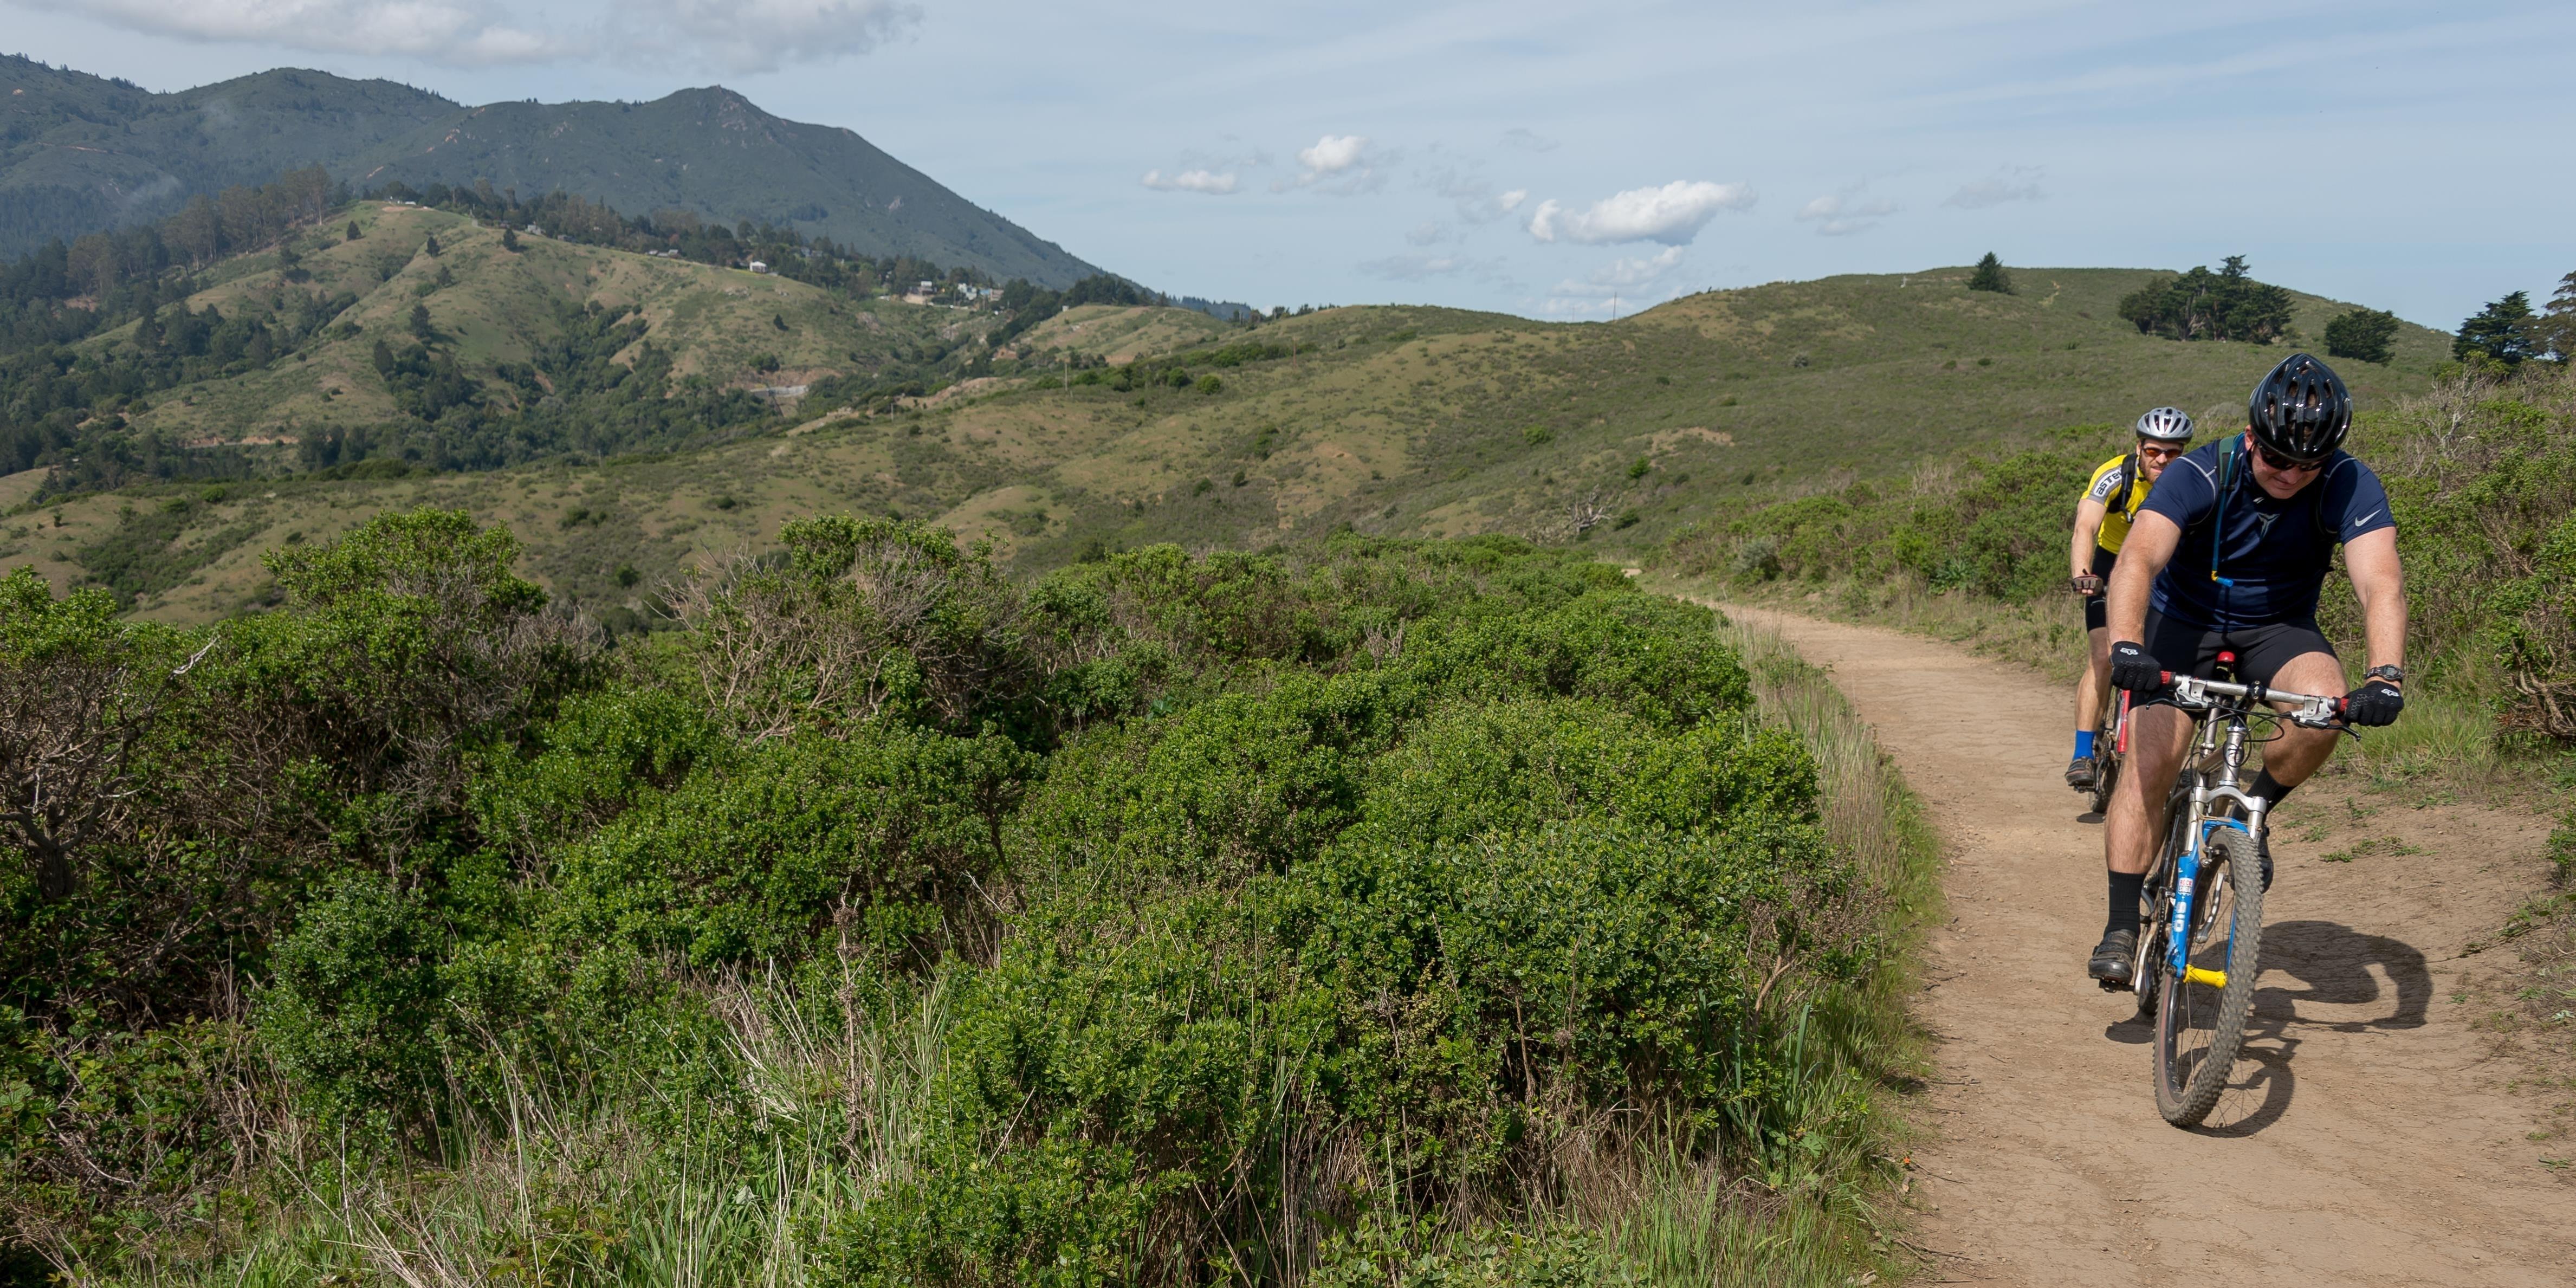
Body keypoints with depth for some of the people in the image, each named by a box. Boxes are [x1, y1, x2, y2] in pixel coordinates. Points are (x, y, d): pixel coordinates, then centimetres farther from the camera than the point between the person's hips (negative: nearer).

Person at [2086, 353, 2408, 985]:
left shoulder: (2350, 486, -21)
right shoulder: (2199, 476, -26)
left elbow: (2381, 583, -31)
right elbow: (2138, 558, -40)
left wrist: (2386, 675, -49)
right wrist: (2126, 645, -58)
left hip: (2279, 626, 2)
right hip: (2185, 620, -1)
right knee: (2150, 763, -16)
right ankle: (2121, 927, -8)